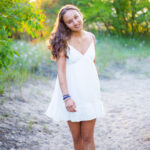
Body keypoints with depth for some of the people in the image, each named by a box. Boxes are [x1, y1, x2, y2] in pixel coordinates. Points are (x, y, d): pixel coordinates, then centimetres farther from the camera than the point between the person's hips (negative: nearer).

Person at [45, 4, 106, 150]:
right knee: (76, 138, 7)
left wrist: (97, 88, 14)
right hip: (71, 91, -2)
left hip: (89, 90, 3)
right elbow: (60, 69, -14)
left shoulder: (91, 37, 4)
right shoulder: (63, 40, -9)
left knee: (88, 138, 1)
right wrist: (66, 97, -22)